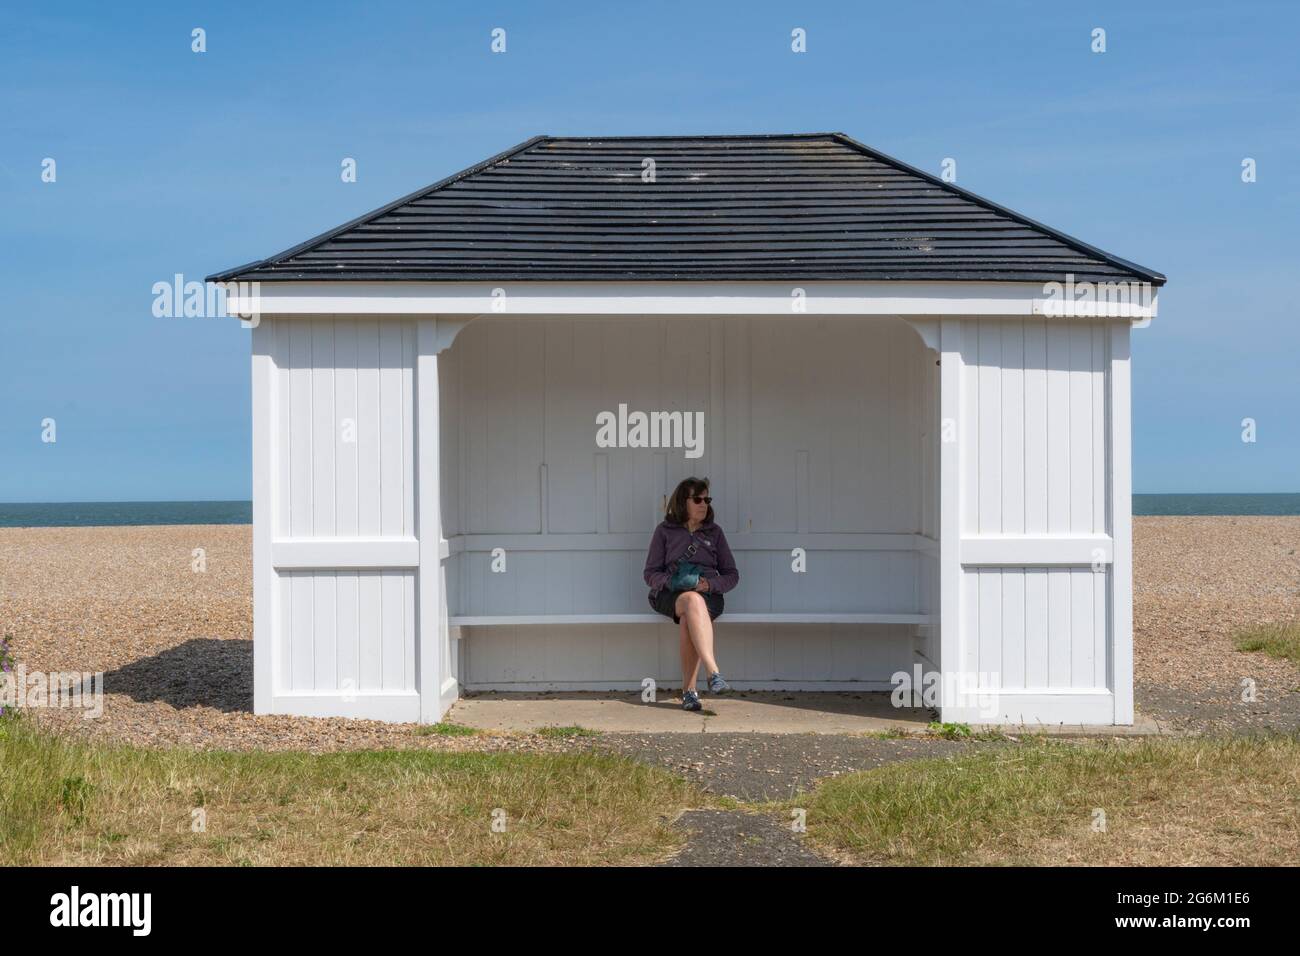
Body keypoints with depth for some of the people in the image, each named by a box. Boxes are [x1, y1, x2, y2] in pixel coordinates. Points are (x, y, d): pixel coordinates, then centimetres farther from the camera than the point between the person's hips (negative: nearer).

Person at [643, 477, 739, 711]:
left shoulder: (714, 532, 17)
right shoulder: (665, 531, 12)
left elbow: (731, 575, 15)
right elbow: (651, 574, 10)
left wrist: (709, 584, -6)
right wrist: (673, 582, -11)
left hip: (708, 595, 1)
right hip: (670, 594, -1)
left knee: (688, 620, -36)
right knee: (693, 600, -39)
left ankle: (689, 690, -33)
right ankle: (713, 673, -52)